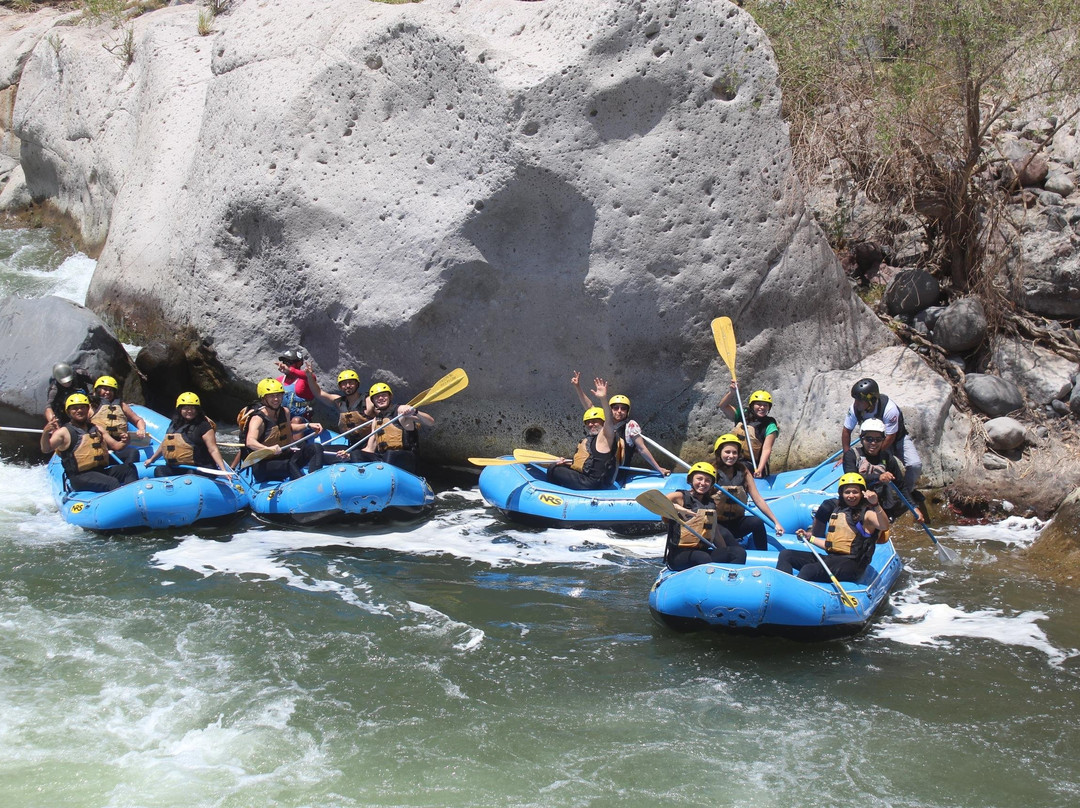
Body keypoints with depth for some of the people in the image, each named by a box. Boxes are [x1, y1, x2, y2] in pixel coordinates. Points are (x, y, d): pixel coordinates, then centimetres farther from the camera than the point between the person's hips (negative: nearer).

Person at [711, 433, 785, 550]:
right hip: (718, 525, -4)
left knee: (757, 521, -25)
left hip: (736, 524, 4)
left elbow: (758, 499, 0)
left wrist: (776, 522, -8)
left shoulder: (743, 472, 4)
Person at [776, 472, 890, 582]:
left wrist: (875, 504, -39)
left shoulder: (866, 514, -2)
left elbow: (884, 526, -26)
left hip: (851, 565, -8)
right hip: (831, 558, 8)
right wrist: (809, 538, 23)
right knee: (785, 555, -3)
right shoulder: (837, 510, 19)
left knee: (808, 570, -34)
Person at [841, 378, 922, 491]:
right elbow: (847, 431, -9)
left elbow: (890, 438, -30)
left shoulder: (889, 409, -36)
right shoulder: (855, 408, -23)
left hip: (898, 439, -3)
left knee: (915, 464, -23)